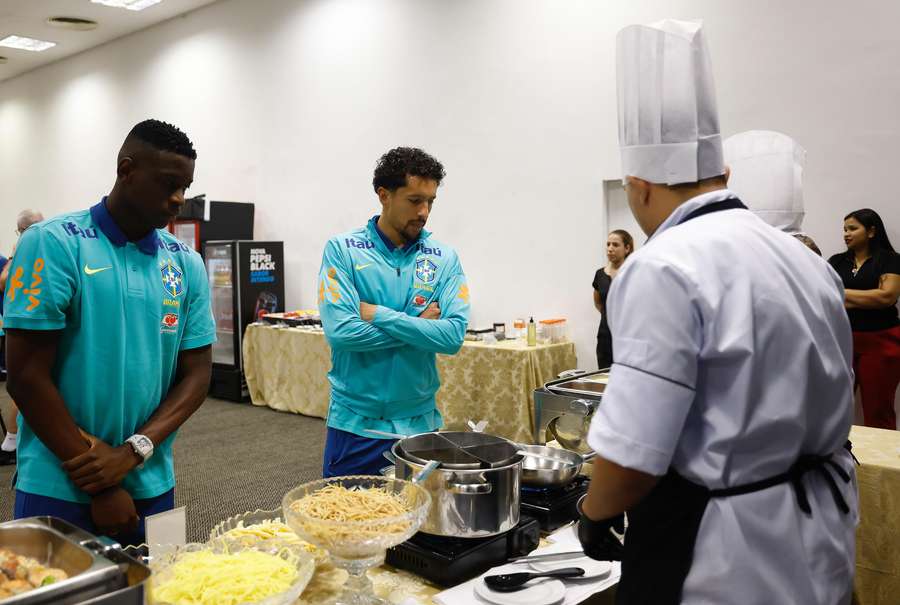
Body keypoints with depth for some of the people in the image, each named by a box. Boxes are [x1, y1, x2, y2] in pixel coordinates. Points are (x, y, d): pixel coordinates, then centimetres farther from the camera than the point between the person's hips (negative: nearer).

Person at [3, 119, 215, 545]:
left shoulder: (187, 264, 3)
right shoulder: (53, 244, -9)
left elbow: (197, 374, 3)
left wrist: (133, 452, -12)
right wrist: (99, 487, -12)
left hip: (152, 487, 4)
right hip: (59, 489, -4)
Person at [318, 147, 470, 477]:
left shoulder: (445, 258, 0)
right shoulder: (342, 250, -6)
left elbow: (453, 336, -12)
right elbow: (340, 331, -17)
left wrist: (378, 314, -15)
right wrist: (418, 326, -11)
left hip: (420, 422, 2)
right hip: (355, 422, -1)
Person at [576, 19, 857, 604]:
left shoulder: (664, 269, -22)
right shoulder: (804, 257, 4)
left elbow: (632, 456, -25)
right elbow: (834, 409, 13)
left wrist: (594, 515, -6)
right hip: (821, 539, 8)